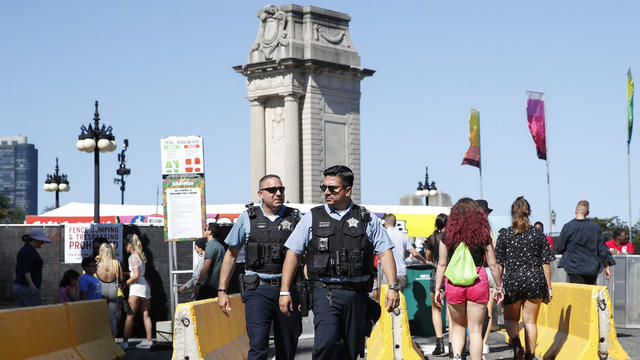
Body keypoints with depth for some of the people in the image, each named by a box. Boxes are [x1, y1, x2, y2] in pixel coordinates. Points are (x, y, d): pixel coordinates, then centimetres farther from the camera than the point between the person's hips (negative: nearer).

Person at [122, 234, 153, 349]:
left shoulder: (133, 257, -10)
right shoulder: (140, 255, 16)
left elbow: (136, 275, -16)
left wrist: (125, 283, -10)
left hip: (137, 287, -9)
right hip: (144, 286, 9)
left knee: (130, 316, -9)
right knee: (145, 315, 6)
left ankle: (125, 341, -12)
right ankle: (148, 340, 4)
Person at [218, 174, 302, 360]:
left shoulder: (295, 218, 6)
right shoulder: (248, 218, 5)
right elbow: (231, 254, 12)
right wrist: (222, 291, 7)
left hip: (287, 288, 2)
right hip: (257, 289, -1)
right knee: (258, 344, -15)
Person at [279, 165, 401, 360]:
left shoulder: (367, 219, 9)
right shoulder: (312, 218, 8)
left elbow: (385, 252, 6)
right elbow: (293, 253, 7)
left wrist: (393, 287, -5)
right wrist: (284, 291, 1)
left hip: (357, 294, 1)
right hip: (325, 294, -1)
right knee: (326, 344, -21)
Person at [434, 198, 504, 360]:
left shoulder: (448, 234, 0)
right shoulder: (483, 233, 1)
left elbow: (442, 264, 1)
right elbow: (493, 264, 3)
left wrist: (438, 288, 9)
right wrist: (499, 287, 13)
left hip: (454, 283, 1)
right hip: (478, 281, -1)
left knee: (457, 326, 16)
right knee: (475, 330, 5)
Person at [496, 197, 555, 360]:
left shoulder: (504, 235, -2)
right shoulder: (538, 234, 1)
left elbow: (499, 264, -1)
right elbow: (546, 263, 1)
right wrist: (548, 288, 7)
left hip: (512, 281, -1)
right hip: (535, 280, 1)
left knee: (510, 319, 14)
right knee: (530, 321, 10)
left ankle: (515, 342, -12)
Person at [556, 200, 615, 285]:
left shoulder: (568, 227, -8)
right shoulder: (595, 227, 0)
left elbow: (559, 248, -2)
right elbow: (602, 248, 3)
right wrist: (607, 267, 9)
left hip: (575, 269, -3)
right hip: (592, 270, 3)